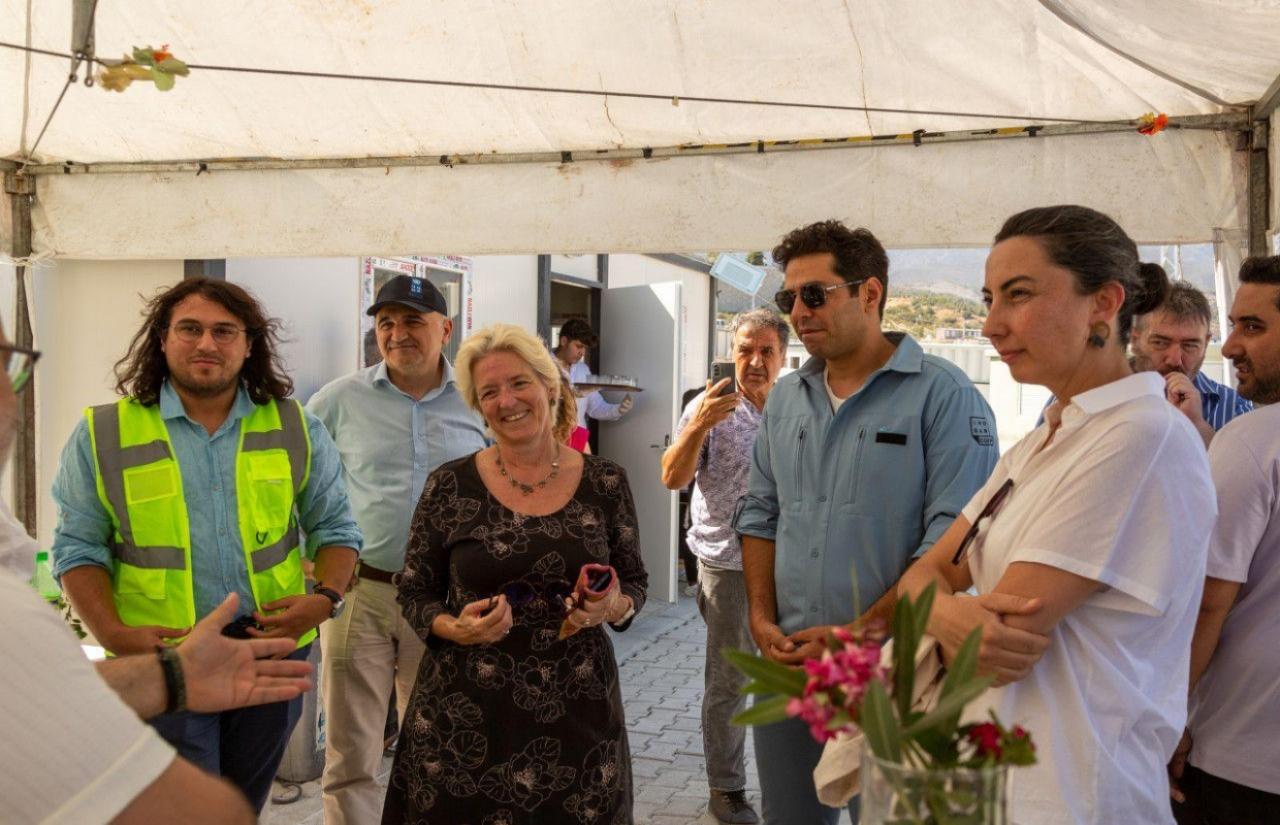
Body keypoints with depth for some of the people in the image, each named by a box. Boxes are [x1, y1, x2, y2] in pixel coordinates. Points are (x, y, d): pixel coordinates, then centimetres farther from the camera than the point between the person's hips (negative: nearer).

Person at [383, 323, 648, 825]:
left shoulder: (604, 482, 0)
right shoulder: (449, 486, -3)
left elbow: (635, 582, 9)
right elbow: (413, 594, 4)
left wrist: (614, 607, -12)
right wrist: (454, 628, -14)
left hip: (577, 707, 1)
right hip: (465, 715, -1)